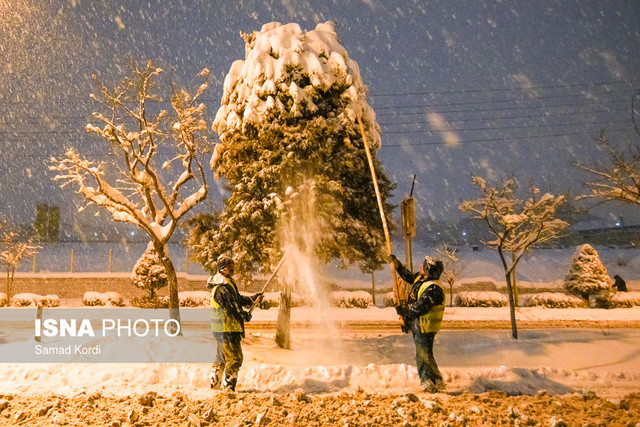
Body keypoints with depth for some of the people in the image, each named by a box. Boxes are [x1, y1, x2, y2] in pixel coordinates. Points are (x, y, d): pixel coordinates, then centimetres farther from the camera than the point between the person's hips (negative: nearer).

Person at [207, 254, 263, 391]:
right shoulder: (222, 286, -19)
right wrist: (245, 315, -9)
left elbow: (238, 299, 22)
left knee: (221, 358, 19)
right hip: (227, 329, -11)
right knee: (234, 359, -7)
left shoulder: (228, 283, 15)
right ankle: (228, 388, -2)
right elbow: (230, 308, -21)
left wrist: (252, 299, 9)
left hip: (221, 329, 11)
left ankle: (215, 385, 29)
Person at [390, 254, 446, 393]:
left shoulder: (433, 289, -24)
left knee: (425, 356, -4)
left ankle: (437, 383, 8)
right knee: (420, 356, 16)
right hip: (418, 326, 10)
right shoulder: (421, 278, 6)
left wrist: (403, 310, -15)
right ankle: (426, 381, 25)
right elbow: (408, 276, 25)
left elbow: (420, 307, -27)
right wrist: (396, 263, 20)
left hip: (425, 327, -10)